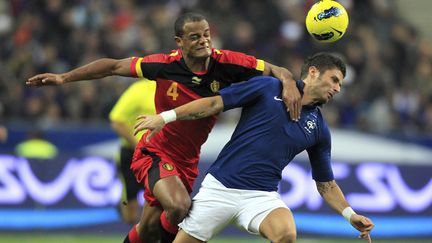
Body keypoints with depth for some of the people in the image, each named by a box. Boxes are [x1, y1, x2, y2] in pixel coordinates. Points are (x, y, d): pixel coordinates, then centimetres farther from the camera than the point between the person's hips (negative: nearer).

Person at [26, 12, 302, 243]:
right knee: (179, 206, -32)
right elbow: (114, 66, -8)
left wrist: (288, 83, -35)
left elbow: (276, 70, -12)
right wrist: (64, 77, -8)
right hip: (155, 153, -4)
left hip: (187, 160, 4)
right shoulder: (165, 65, -19)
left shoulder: (225, 63, -16)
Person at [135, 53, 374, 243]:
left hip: (262, 196, 2)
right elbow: (215, 103, -2)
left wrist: (350, 215, 4)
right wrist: (166, 117, -10)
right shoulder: (268, 88, 0)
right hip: (219, 186, -2)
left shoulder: (318, 128, 11)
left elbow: (326, 183, 18)